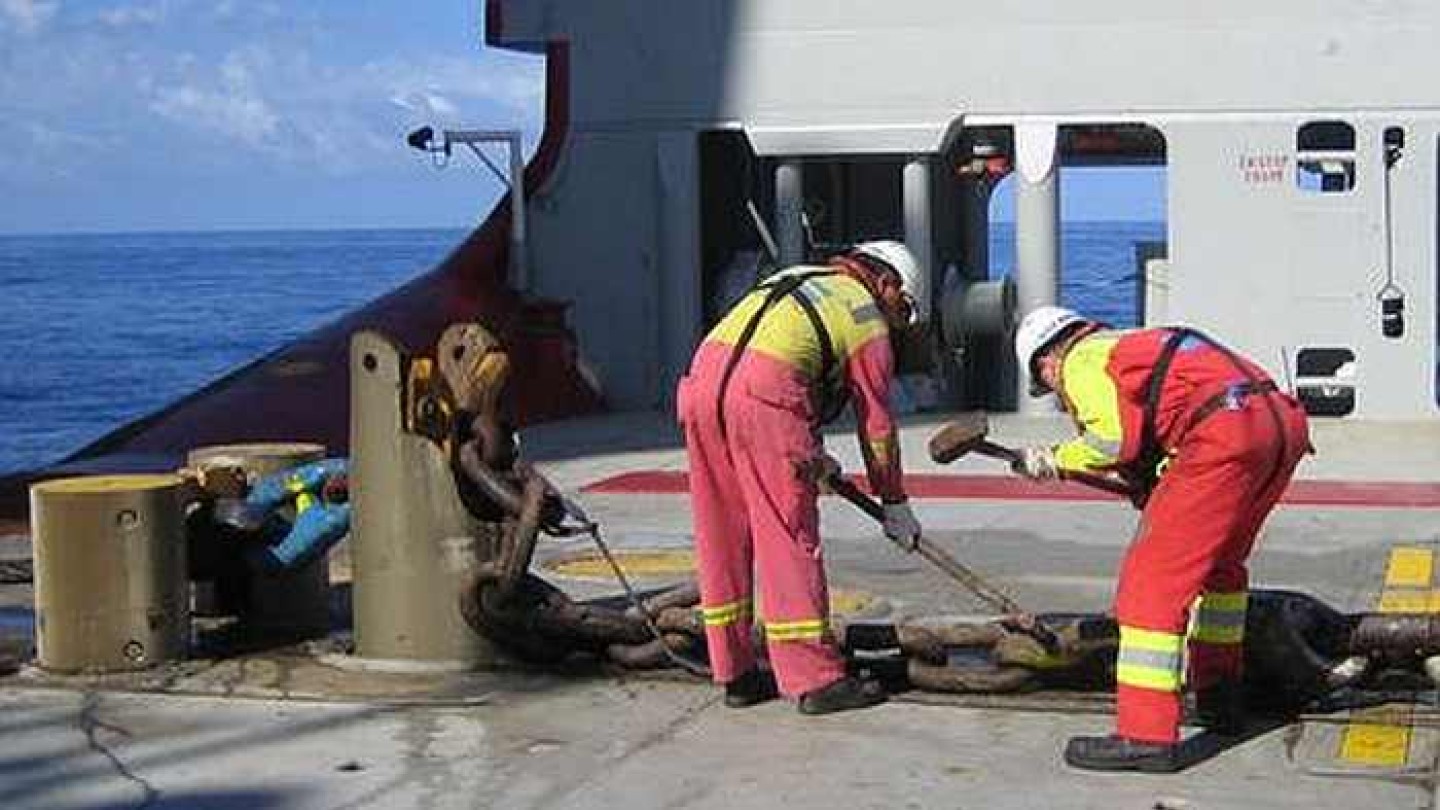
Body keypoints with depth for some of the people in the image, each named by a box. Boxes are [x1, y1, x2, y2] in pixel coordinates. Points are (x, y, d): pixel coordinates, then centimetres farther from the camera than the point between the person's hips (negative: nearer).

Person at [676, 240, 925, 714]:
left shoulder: (796, 282, 31)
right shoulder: (868, 320, 13)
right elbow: (877, 423, 17)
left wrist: (811, 453, 37)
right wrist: (895, 504, 27)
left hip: (702, 376, 7)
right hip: (763, 393, -7)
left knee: (721, 537, 13)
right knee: (789, 538, 0)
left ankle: (734, 673, 20)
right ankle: (815, 679, 5)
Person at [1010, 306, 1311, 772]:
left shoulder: (1083, 359, 8)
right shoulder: (1136, 345, 34)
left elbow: (1115, 439, -6)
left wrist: (1056, 461, 8)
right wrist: (1152, 482, 20)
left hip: (1224, 435, -9)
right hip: (1282, 421, 9)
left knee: (1153, 577, -6)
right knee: (1220, 561, 27)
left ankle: (1146, 736, -10)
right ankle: (1218, 698, 38)